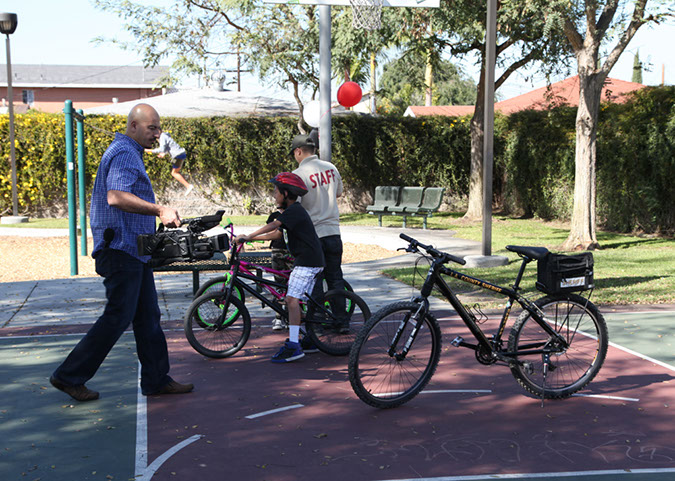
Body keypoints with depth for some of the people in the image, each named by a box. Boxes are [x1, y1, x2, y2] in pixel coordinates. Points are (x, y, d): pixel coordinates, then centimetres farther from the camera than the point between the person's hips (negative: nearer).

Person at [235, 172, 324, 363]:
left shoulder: (294, 210, -13)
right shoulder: (293, 211, 19)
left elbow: (273, 225, -25)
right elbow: (277, 234, 20)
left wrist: (248, 237, -28)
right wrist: (250, 239, 15)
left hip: (308, 260, -11)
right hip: (311, 261, 11)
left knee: (292, 299, -16)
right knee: (302, 300, 16)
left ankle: (293, 346, -18)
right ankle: (310, 340, 23)